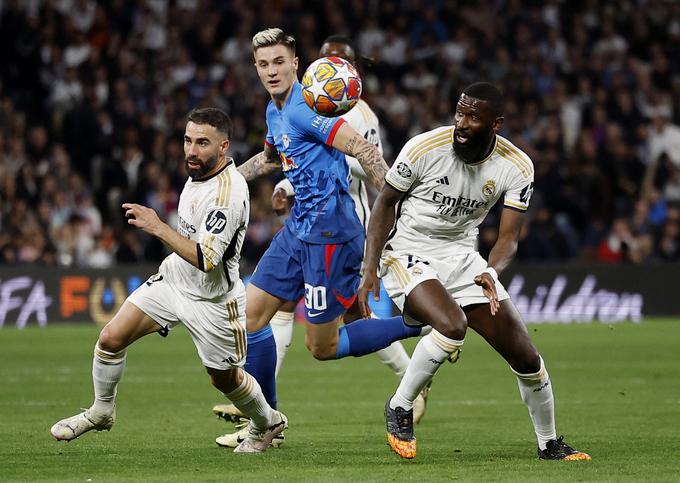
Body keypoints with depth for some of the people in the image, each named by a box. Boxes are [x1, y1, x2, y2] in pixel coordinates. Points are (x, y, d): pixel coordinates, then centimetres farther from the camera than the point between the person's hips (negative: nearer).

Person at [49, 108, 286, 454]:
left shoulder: (228, 193, -30)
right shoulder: (199, 170, -3)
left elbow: (206, 259, -36)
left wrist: (159, 228, -39)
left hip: (212, 299, -7)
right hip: (173, 279, 7)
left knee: (224, 378, 12)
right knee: (111, 338, -6)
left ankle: (267, 423, 40)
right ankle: (101, 411, 16)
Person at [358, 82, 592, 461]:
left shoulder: (516, 168, -10)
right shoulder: (425, 148, -19)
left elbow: (509, 238, -8)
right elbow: (386, 202, -5)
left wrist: (490, 273, -30)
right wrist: (371, 266, -13)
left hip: (462, 257, 4)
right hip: (408, 255, -4)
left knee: (525, 356, 1)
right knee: (452, 326, -33)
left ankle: (550, 444, 23)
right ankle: (399, 408, -11)